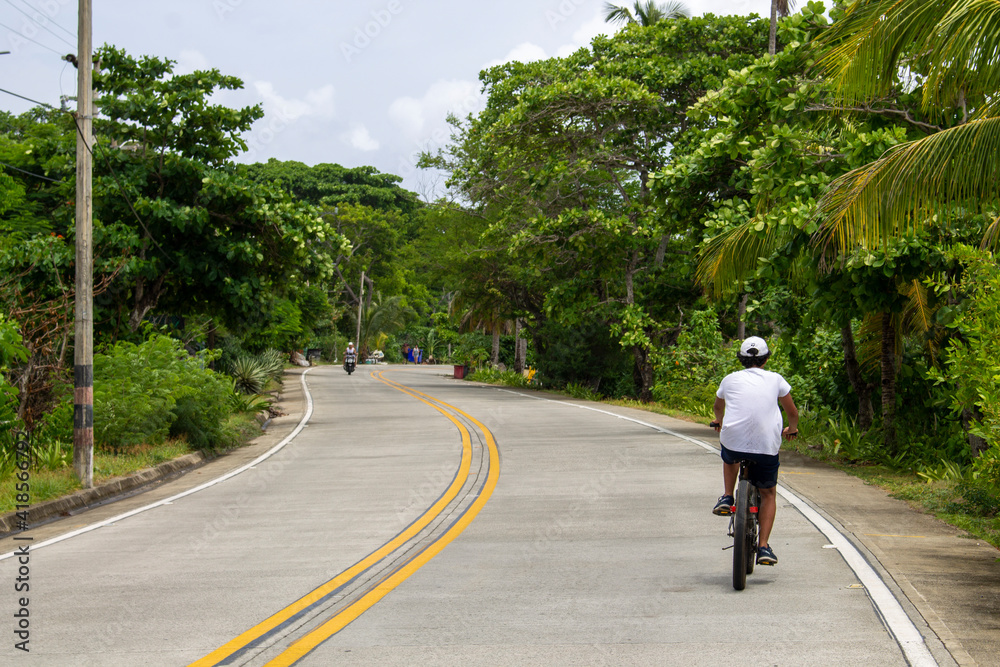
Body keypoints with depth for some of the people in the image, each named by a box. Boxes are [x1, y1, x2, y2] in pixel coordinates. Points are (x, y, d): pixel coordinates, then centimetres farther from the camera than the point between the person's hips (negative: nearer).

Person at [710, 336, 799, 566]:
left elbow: (718, 407, 32)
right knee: (768, 493, 17)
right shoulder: (775, 380, 9)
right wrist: (792, 429, 40)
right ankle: (764, 548, 9)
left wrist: (720, 422, 54)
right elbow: (793, 413, 18)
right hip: (766, 446, -1)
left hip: (733, 439, 1)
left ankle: (727, 498, 23)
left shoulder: (730, 379, 12)